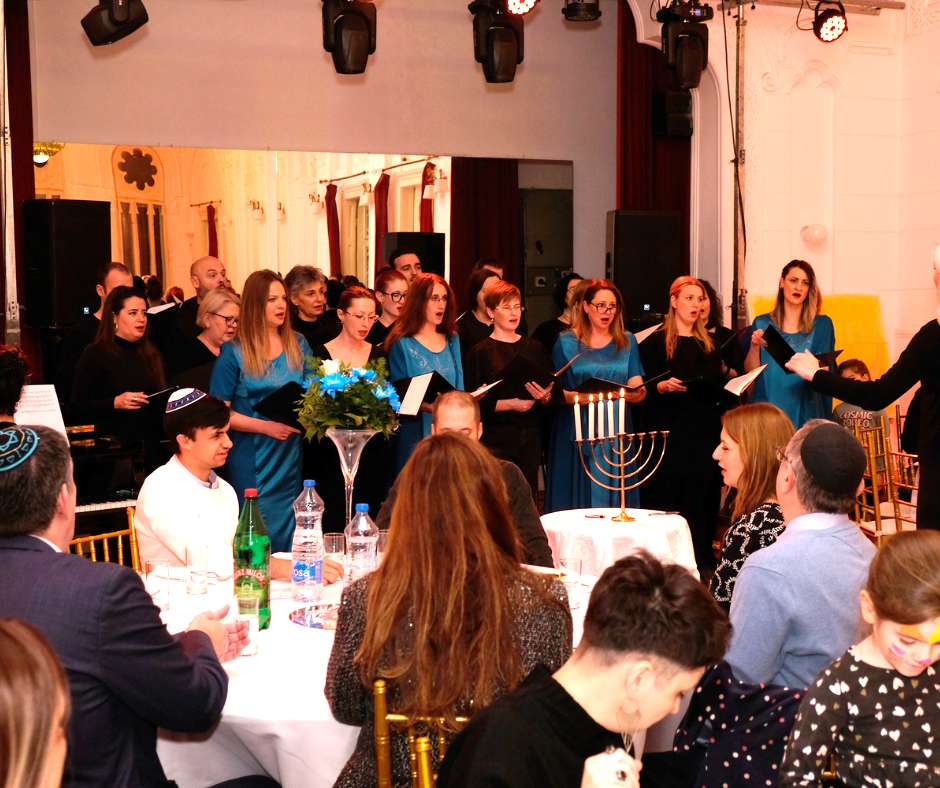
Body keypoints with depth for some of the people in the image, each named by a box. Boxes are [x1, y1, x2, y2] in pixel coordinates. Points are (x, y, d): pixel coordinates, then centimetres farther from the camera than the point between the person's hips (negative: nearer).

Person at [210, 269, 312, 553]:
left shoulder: (297, 344, 9)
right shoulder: (234, 352, -5)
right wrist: (266, 426, -16)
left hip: (290, 458, 4)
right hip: (250, 462, -4)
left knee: (288, 538, 8)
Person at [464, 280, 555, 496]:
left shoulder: (534, 348, 12)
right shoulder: (480, 352, -1)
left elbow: (551, 395, 13)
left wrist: (545, 397, -8)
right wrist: (509, 404, -16)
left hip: (530, 437, 4)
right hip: (495, 439, -4)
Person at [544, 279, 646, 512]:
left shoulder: (627, 342, 12)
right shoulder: (566, 341, 4)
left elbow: (637, 390, 6)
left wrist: (636, 393, -17)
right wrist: (578, 396, -19)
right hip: (577, 433, -2)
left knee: (613, 495, 3)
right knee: (578, 496, -2)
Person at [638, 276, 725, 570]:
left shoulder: (708, 343, 18)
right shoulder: (655, 342, 1)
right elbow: (643, 388, -5)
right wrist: (663, 386, -24)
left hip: (706, 432, 5)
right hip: (670, 433, -5)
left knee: (704, 496, 4)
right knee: (669, 496, -6)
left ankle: (702, 555, 11)